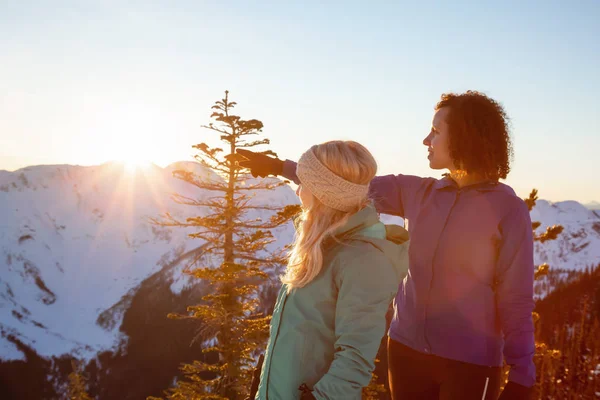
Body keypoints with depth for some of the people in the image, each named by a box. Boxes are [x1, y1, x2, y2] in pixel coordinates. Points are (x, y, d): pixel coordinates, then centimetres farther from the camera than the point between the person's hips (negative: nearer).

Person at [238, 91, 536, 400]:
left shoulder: (507, 208, -10)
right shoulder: (417, 193, 2)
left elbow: (516, 300, -9)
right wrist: (282, 167, 9)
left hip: (470, 363, -4)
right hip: (407, 350, 5)